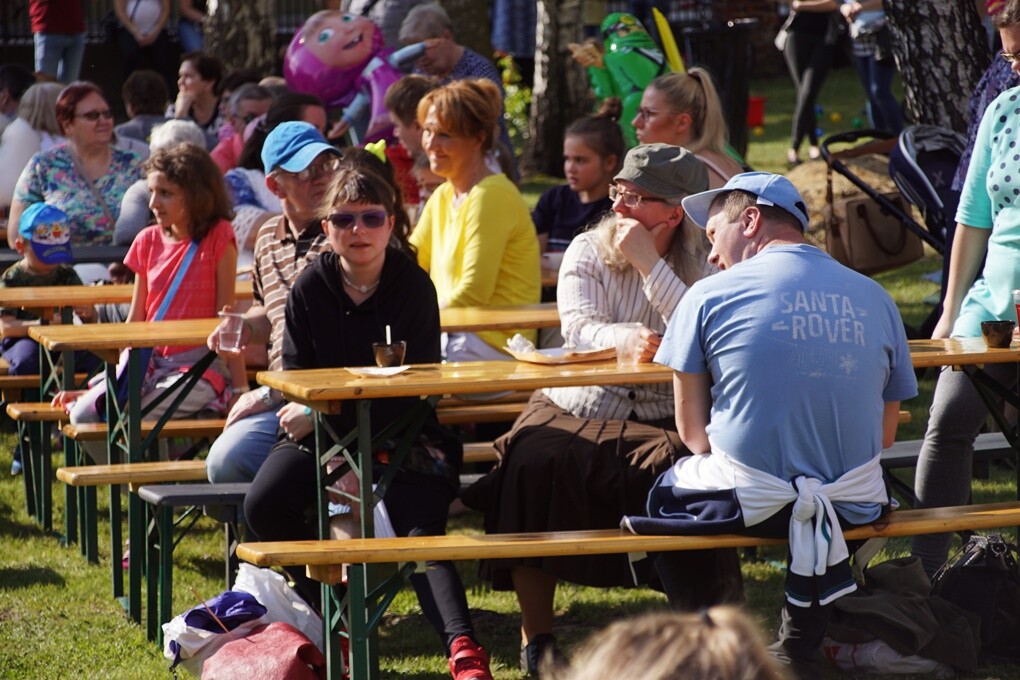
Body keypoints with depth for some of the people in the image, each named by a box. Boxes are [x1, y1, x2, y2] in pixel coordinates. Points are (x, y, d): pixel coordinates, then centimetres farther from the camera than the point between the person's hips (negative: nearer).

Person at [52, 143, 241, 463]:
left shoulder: (218, 237, -5)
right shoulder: (149, 241, 10)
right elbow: (135, 320, 14)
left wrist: (240, 387, -11)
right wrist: (108, 382, 12)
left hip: (198, 367, -6)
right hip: (148, 362, 6)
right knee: (83, 414, -15)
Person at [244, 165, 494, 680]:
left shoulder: (414, 287, -7)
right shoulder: (310, 288, 2)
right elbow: (296, 376, 7)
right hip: (324, 432, 3)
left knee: (420, 528, -27)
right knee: (264, 506, -22)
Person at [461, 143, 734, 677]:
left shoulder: (699, 266, 2)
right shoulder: (588, 251, 4)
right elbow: (578, 326, -14)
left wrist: (649, 265, -18)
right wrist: (626, 339, -37)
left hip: (662, 422, -1)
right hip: (575, 412, 1)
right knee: (536, 463, -30)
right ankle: (535, 636, -15)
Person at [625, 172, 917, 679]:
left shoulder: (709, 295, -3)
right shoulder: (874, 298, 7)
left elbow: (691, 429, -1)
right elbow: (885, 435, 11)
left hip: (751, 502, -3)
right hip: (855, 505, 3)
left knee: (663, 495, 28)